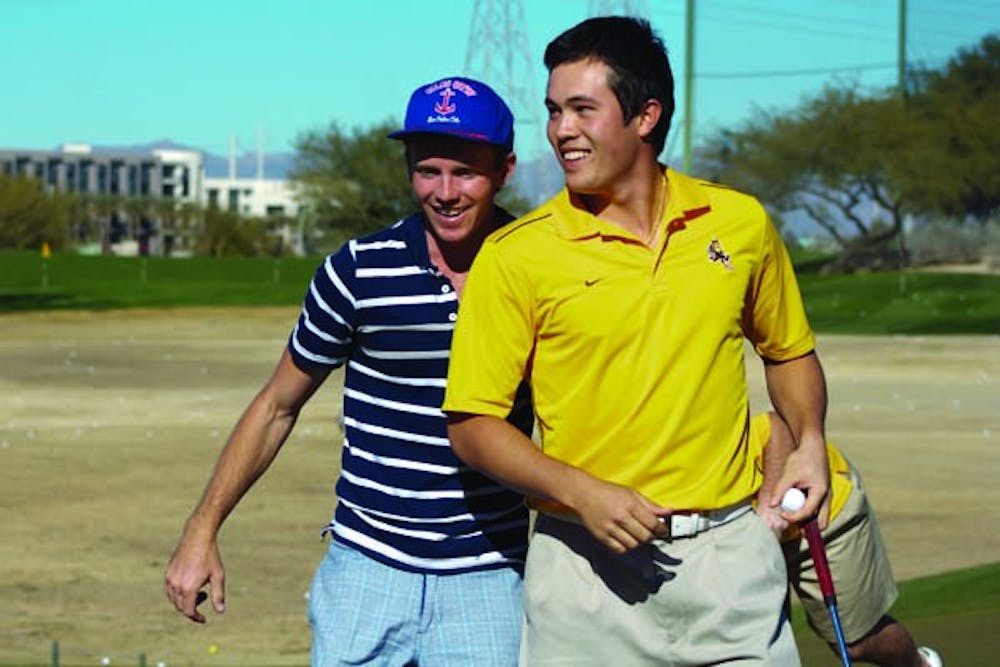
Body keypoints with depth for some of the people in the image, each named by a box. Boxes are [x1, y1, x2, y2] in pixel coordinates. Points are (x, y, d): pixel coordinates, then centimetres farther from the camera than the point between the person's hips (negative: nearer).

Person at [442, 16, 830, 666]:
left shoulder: (741, 222, 4)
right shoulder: (516, 256, -5)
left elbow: (789, 351, 19)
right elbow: (472, 423, -4)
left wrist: (810, 441, 2)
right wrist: (580, 493, -16)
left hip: (730, 547, 2)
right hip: (588, 562, -2)